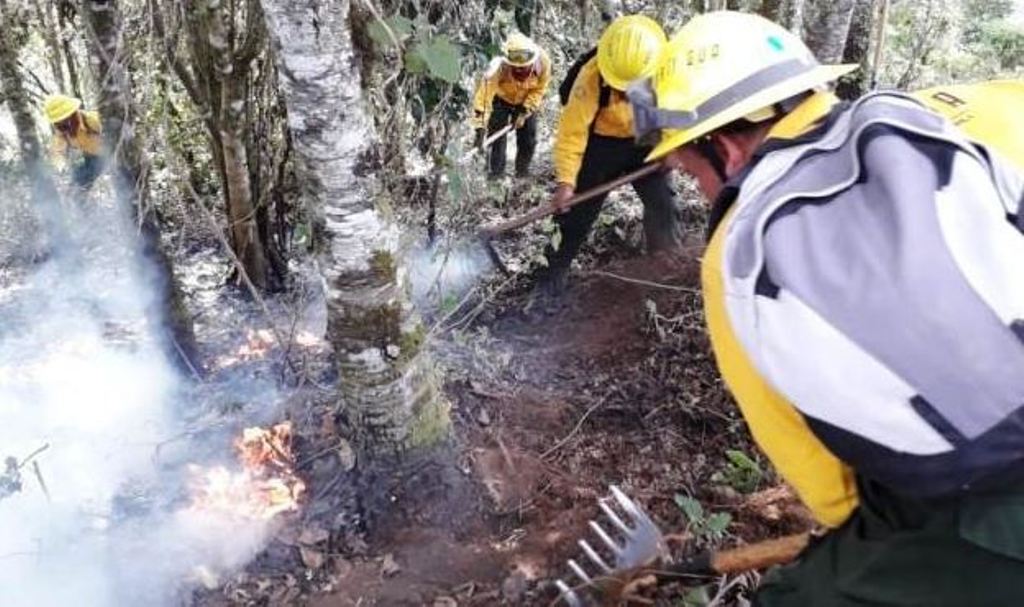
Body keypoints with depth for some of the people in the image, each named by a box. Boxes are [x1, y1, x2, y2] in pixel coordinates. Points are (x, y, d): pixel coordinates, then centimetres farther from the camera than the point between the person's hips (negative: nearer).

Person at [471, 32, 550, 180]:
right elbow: (483, 97, -44)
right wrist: (480, 128, -51)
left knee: (528, 134, 0)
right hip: (501, 99, -2)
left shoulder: (542, 62, -34)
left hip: (527, 101, 2)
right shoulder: (498, 68, -42)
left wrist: (524, 112, -23)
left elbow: (539, 89, -17)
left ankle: (523, 169, 19)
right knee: (496, 132, -9)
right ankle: (496, 170, 6)